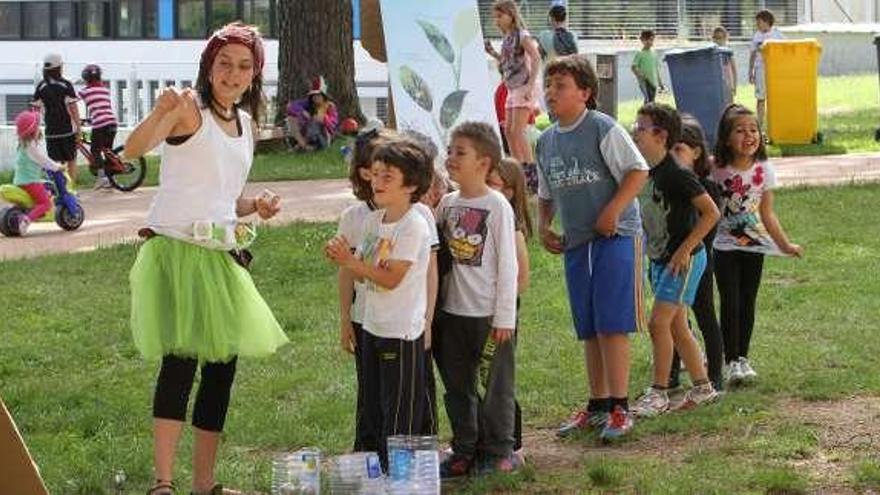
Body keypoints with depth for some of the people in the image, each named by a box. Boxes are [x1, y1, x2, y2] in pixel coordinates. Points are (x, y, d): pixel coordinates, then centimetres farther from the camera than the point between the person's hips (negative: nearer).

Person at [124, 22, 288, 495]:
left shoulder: (246, 123, 15)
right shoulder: (189, 107, -8)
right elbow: (133, 150, -26)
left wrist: (255, 205, 6)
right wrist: (160, 113, -44)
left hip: (222, 256, 8)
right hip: (175, 250, -8)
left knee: (223, 364, 8)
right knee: (181, 359, -17)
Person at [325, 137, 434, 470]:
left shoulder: (414, 226, -16)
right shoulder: (373, 220, 8)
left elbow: (391, 279, -19)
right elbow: (364, 274, 9)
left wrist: (350, 261, -20)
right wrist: (343, 258, -10)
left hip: (401, 332, -8)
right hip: (372, 327, 8)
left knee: (399, 410, -1)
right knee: (373, 406, 16)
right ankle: (375, 465, 26)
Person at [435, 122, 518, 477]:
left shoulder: (497, 206, -10)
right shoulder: (447, 204, 6)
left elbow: (508, 264, -10)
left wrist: (504, 316, -11)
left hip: (489, 315, -6)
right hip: (453, 312, 6)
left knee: (494, 385, 4)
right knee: (457, 387, 12)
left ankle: (498, 452, 15)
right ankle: (465, 451, 23)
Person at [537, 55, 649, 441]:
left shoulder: (604, 129, -8)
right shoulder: (546, 141, 13)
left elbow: (638, 171, -12)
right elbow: (545, 194, 25)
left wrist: (612, 211, -20)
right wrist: (543, 226, 9)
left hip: (615, 237, -7)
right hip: (575, 243, 7)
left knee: (612, 325, -10)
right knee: (588, 330, 12)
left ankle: (619, 407, -6)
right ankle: (598, 405, 20)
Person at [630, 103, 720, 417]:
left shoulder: (676, 175, -19)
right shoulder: (645, 173, 5)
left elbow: (711, 213, -19)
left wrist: (684, 250, -20)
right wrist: (651, 253, 12)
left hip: (683, 259, -9)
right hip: (659, 259, 9)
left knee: (659, 322, -11)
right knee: (677, 327, 12)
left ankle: (658, 394, -3)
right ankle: (702, 388, 22)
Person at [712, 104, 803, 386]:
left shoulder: (764, 171, -2)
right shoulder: (716, 170, -12)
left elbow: (767, 214, 6)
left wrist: (785, 244, 6)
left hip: (754, 245, 3)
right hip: (725, 246, -3)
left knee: (748, 303, 7)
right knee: (730, 304, -8)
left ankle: (742, 358, 17)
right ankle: (732, 362, -4)